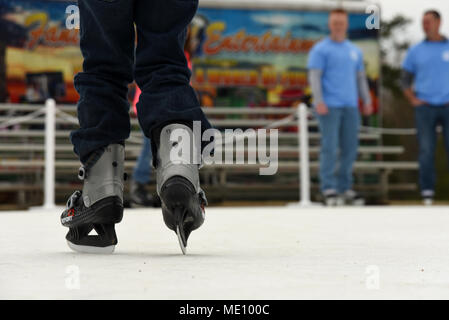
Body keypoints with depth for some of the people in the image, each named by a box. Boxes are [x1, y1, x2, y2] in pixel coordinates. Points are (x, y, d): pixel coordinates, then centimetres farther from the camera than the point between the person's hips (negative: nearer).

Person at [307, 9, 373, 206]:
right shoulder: (320, 49, -1)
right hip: (329, 107, -6)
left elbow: (361, 77, 20)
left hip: (350, 107, 6)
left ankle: (345, 189, 13)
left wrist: (367, 101, 12)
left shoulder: (355, 51, 17)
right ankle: (328, 189, -4)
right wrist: (319, 101, -19)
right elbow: (314, 77, -8)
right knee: (330, 148, -8)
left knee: (350, 149, 5)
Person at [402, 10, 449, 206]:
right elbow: (405, 80, 11)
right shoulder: (415, 51, 6)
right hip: (425, 108, 0)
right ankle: (427, 192, 2)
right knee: (426, 151, -3)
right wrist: (413, 101, -2)